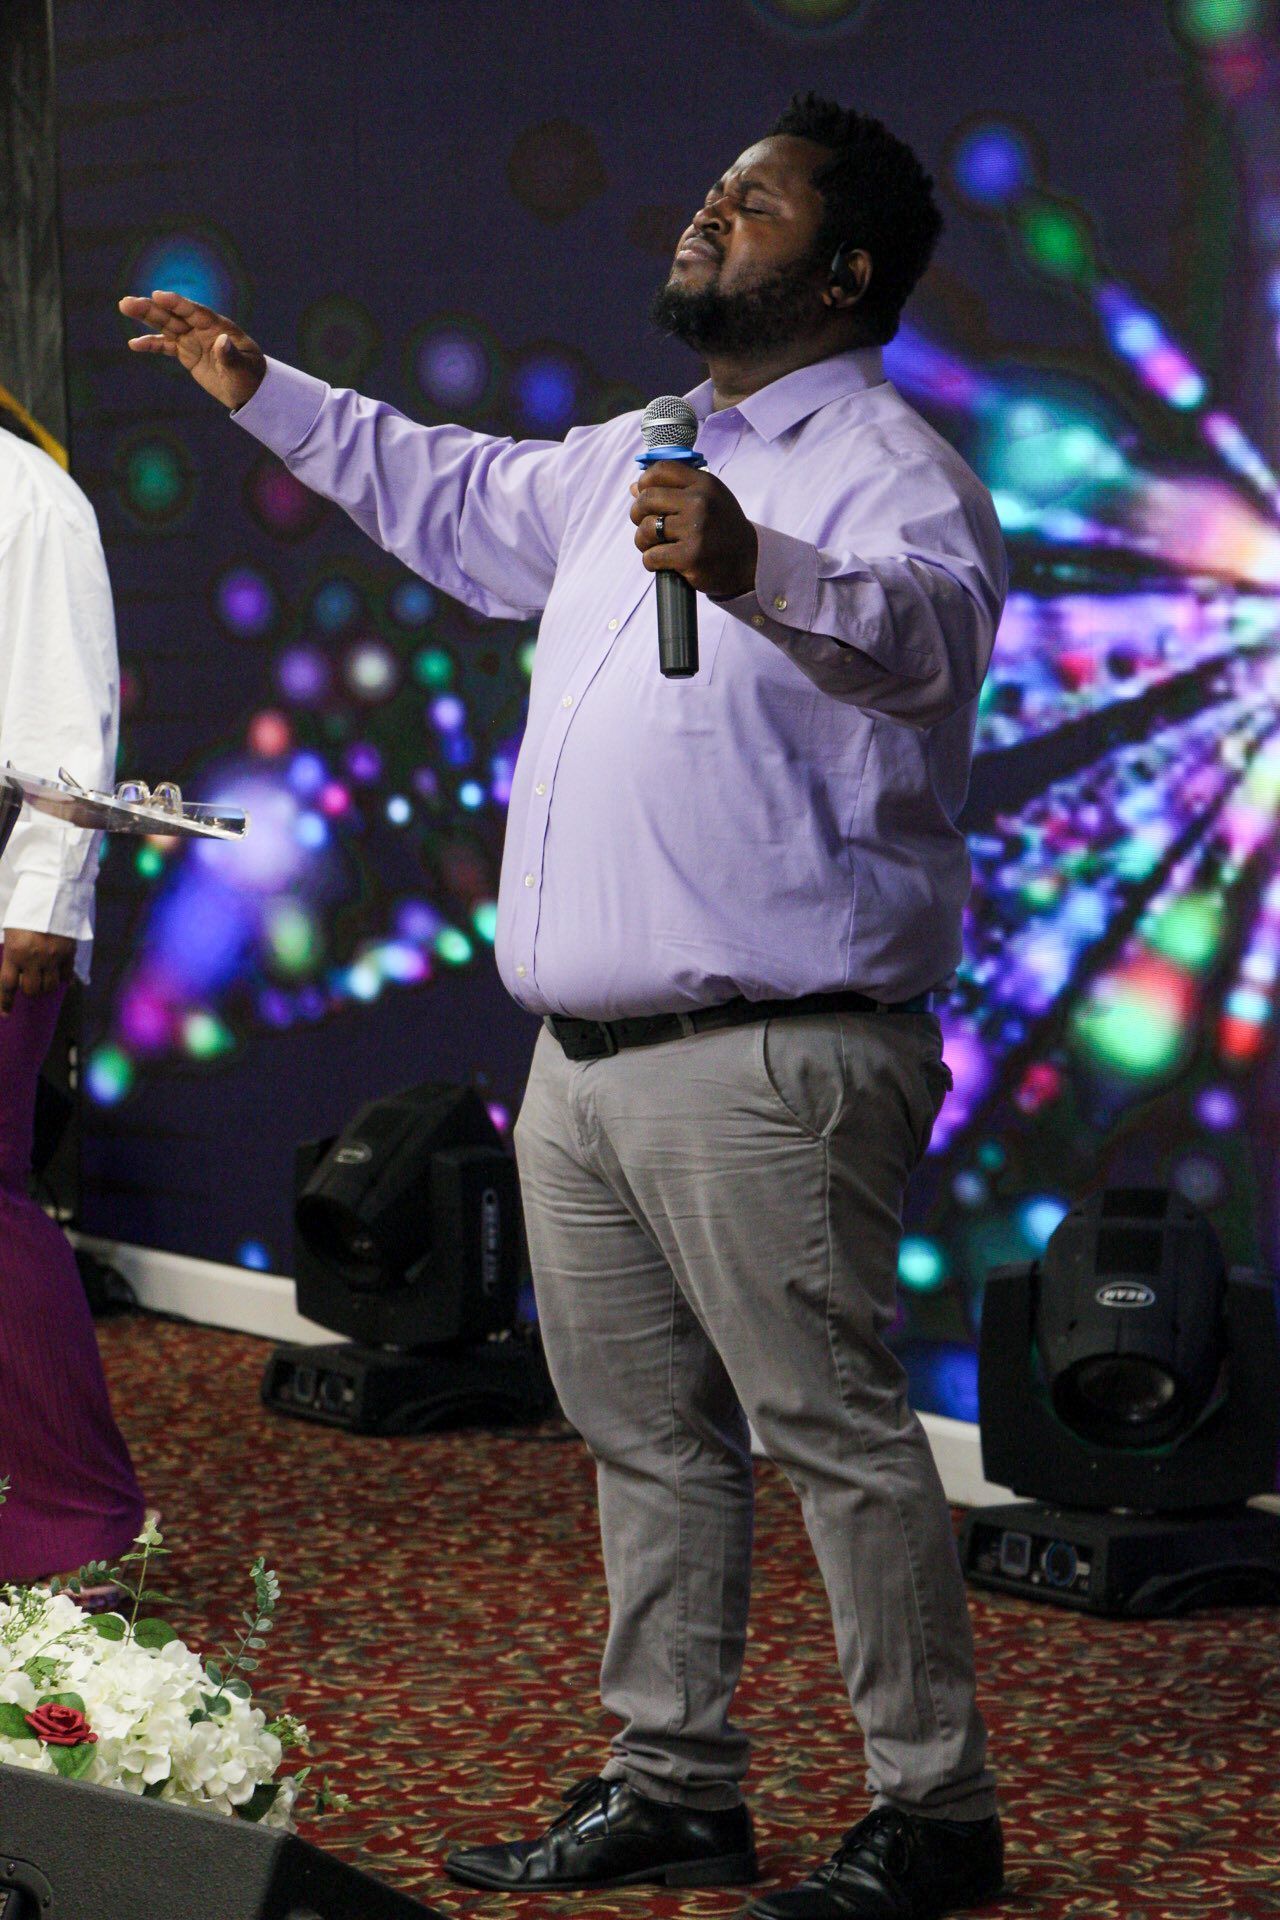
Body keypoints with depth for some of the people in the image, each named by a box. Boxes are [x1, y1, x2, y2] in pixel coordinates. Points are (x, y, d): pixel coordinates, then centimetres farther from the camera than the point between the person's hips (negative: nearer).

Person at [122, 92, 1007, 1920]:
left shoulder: (886, 467, -9)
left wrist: (758, 573, -51)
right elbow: (465, 501, 39)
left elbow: (922, 623, -31)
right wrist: (267, 392, 42)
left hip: (766, 1064, -9)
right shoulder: (637, 459, 20)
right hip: (587, 1062, 9)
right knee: (648, 1437, 14)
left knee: (833, 1428, -7)